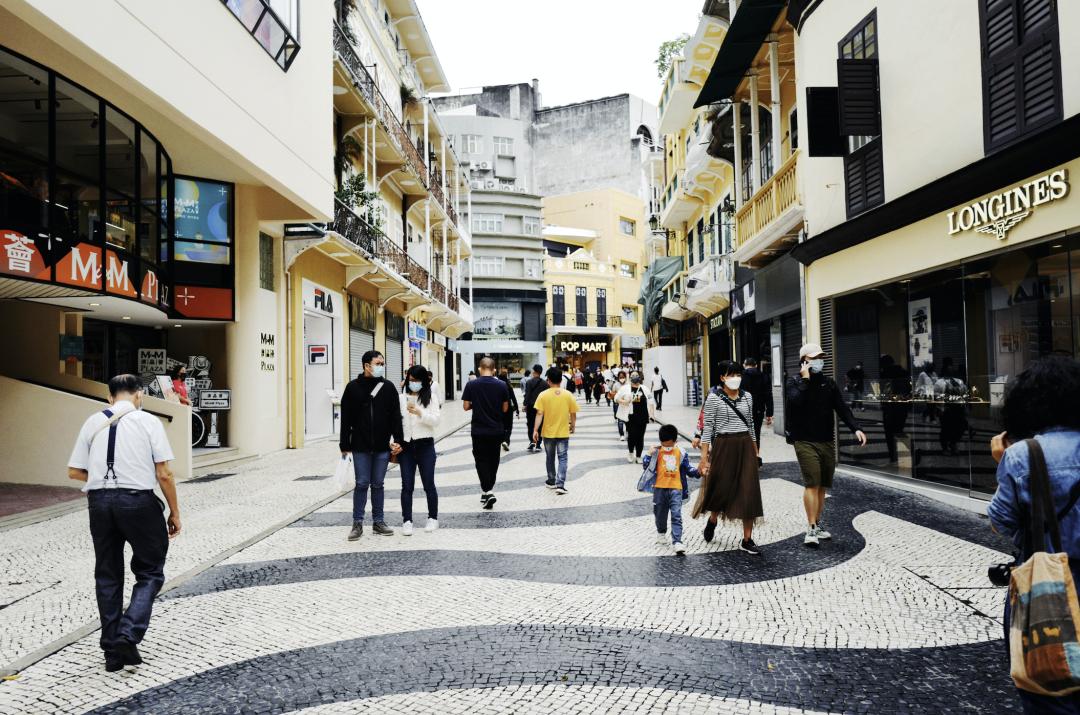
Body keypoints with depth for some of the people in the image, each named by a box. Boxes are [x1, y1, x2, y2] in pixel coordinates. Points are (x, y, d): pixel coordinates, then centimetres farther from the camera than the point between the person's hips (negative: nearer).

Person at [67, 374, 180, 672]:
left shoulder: (93, 422, 7)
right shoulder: (148, 421, -3)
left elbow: (74, 471, 9)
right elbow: (164, 474, -6)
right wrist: (174, 512, 2)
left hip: (99, 502, 4)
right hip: (138, 501, -4)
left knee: (107, 575, 15)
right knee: (150, 572, 10)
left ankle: (112, 649, 20)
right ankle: (129, 634, -7)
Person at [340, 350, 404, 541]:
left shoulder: (388, 387, 3)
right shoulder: (353, 387, -1)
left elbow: (396, 416, 4)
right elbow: (346, 419, 0)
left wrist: (398, 440, -4)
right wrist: (345, 446, -1)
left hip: (383, 447, 2)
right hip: (360, 447, -2)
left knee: (378, 484, 9)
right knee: (362, 484, 1)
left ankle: (378, 522, 19)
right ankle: (357, 524, 12)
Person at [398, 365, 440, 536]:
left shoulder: (431, 397, 0)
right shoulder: (401, 397, 5)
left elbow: (435, 421, -8)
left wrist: (419, 413, -22)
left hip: (425, 445, -1)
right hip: (406, 445, 2)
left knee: (428, 484, 7)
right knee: (407, 486, 1)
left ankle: (433, 518, 21)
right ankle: (407, 521, 7)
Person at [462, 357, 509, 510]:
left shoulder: (471, 385, -8)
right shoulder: (502, 385, -5)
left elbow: (465, 407, -4)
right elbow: (505, 409, 0)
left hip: (479, 430, -2)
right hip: (497, 430, 2)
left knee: (481, 460, 5)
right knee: (493, 460, 17)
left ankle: (487, 491, -10)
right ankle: (489, 489, 28)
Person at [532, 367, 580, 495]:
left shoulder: (543, 395, -8)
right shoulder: (568, 395, -5)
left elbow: (539, 414, -13)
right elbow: (573, 414, 0)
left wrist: (535, 430, -11)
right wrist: (573, 426, 16)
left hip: (548, 432, 0)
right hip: (563, 432, 0)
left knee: (550, 458, 17)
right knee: (563, 458, 4)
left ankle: (551, 481, 30)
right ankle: (560, 485, -8)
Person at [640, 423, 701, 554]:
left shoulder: (681, 452, 1)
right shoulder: (656, 452, -2)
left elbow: (688, 468, 7)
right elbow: (645, 466, -5)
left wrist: (697, 472, -10)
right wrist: (649, 454, -17)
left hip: (676, 488, -1)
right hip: (660, 488, 1)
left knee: (676, 516, -10)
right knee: (660, 514, 16)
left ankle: (677, 542, -13)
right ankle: (661, 533, 42)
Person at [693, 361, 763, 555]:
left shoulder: (747, 396, 8)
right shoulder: (714, 397, -6)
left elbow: (750, 425, 16)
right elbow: (707, 428, -6)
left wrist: (755, 451, 16)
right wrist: (704, 456, -10)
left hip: (745, 447, 4)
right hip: (723, 446, -4)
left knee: (749, 492, -1)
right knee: (722, 488, 7)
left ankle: (747, 539, 7)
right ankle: (712, 520, 39)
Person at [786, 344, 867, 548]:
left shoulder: (828, 383, 12)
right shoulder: (794, 382, -2)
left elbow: (842, 407, 5)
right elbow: (795, 401, -24)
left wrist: (855, 428, -9)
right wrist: (805, 379, -16)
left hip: (827, 441, 6)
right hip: (805, 441, -5)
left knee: (822, 486, 10)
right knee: (812, 484, -12)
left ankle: (817, 524, 23)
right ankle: (811, 530, -11)